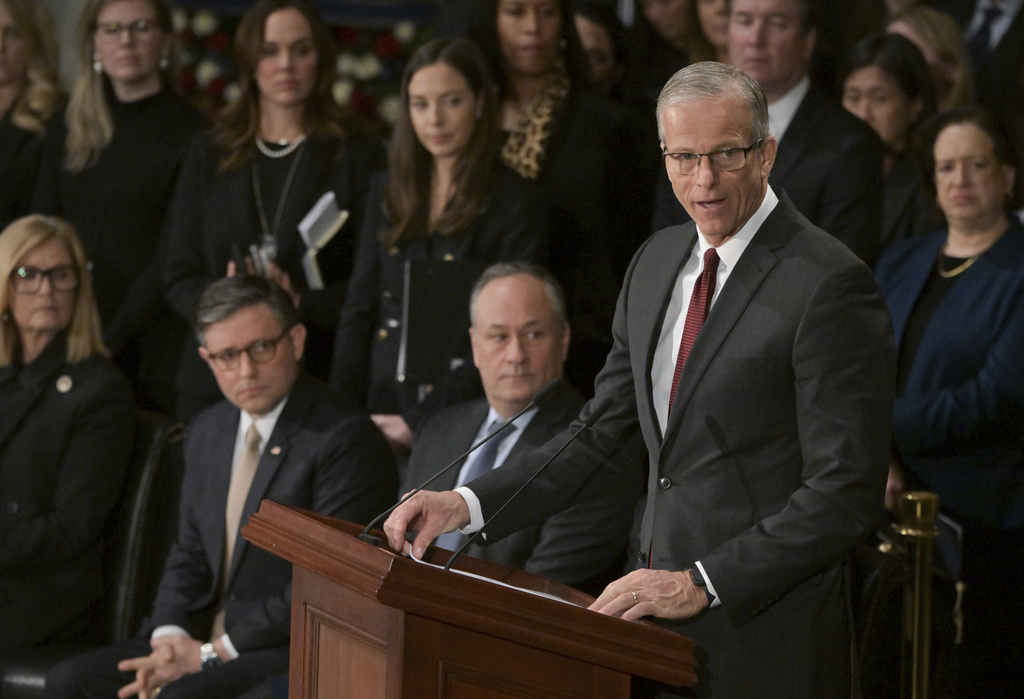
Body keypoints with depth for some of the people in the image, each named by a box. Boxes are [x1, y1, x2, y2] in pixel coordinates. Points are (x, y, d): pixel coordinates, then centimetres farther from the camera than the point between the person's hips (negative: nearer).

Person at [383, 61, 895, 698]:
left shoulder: (829, 283, -13)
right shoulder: (657, 263, 11)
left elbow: (846, 493, -17)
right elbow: (608, 437, 16)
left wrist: (702, 584, -20)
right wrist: (468, 504, 4)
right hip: (655, 624, 7)